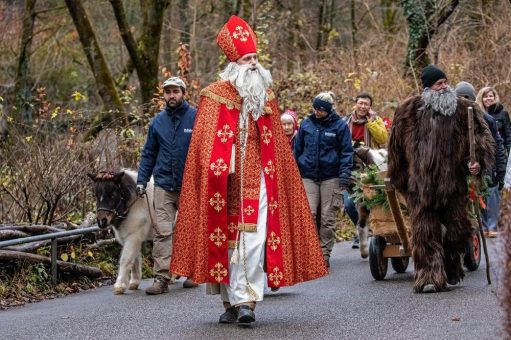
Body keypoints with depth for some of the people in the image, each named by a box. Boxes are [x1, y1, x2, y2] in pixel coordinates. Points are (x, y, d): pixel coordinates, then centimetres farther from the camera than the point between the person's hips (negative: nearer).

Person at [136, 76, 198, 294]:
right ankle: (162, 277, -11)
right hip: (164, 185, 2)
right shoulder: (158, 121, 8)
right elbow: (149, 153, 15)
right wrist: (141, 180, 6)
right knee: (162, 232, -8)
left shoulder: (196, 117, -4)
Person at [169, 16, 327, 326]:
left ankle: (246, 300, -15)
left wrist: (275, 178, 12)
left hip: (258, 179, 2)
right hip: (226, 181, -2)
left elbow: (277, 144, 17)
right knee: (226, 239, 2)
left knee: (254, 239, -12)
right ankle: (232, 302, 11)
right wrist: (216, 171, -14)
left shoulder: (266, 97, 12)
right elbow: (205, 144, -4)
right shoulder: (215, 96, 0)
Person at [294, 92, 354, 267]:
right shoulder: (306, 124, 9)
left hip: (331, 178, -2)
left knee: (328, 219, 3)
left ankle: (324, 254, 10)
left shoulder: (339, 126, 1)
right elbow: (297, 149, 16)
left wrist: (344, 176, -8)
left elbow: (346, 152, 1)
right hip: (308, 177, 2)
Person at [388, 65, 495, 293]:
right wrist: (400, 179, 13)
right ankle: (429, 276, -5)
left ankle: (452, 270, 32)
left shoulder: (463, 110, 3)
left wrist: (477, 161, -13)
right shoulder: (409, 112, 2)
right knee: (425, 232, -5)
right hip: (421, 186, -1)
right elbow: (396, 146, 10)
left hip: (454, 184, 1)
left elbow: (482, 136, 5)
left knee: (457, 231, 8)